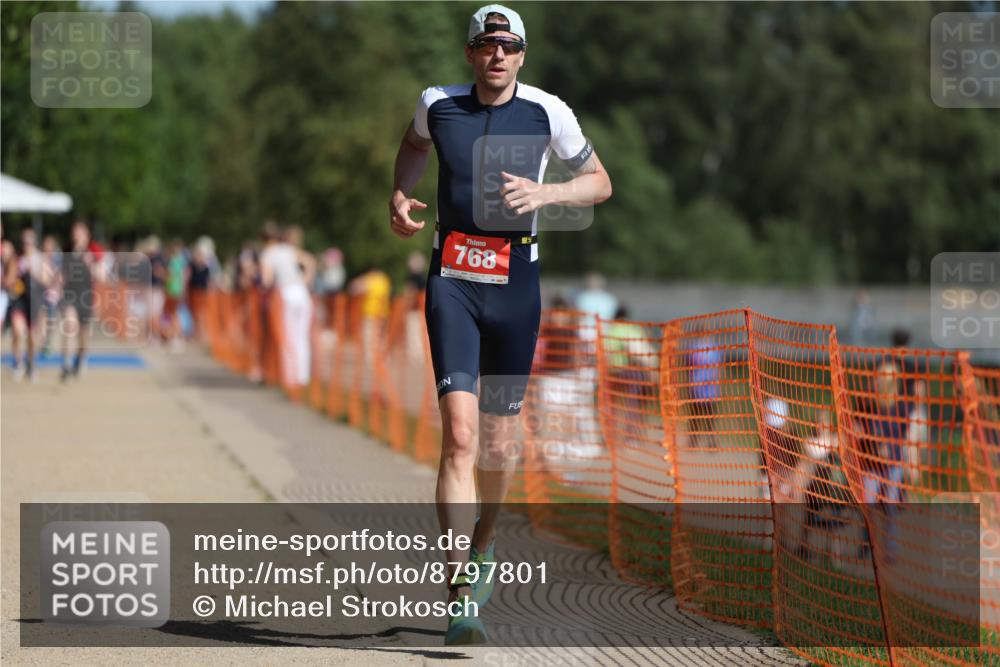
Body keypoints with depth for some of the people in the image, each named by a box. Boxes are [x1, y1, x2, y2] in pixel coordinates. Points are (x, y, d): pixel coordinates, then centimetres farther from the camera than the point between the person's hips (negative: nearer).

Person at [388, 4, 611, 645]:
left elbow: (600, 182, 8)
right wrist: (400, 196, 11)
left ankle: (484, 544, 41)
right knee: (460, 434, -16)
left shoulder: (546, 111, -1)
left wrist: (544, 193, -10)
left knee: (498, 445, 8)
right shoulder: (438, 104, 4)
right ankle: (461, 600, -20)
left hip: (515, 284, 1)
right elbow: (415, 142, 28)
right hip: (453, 281, -1)